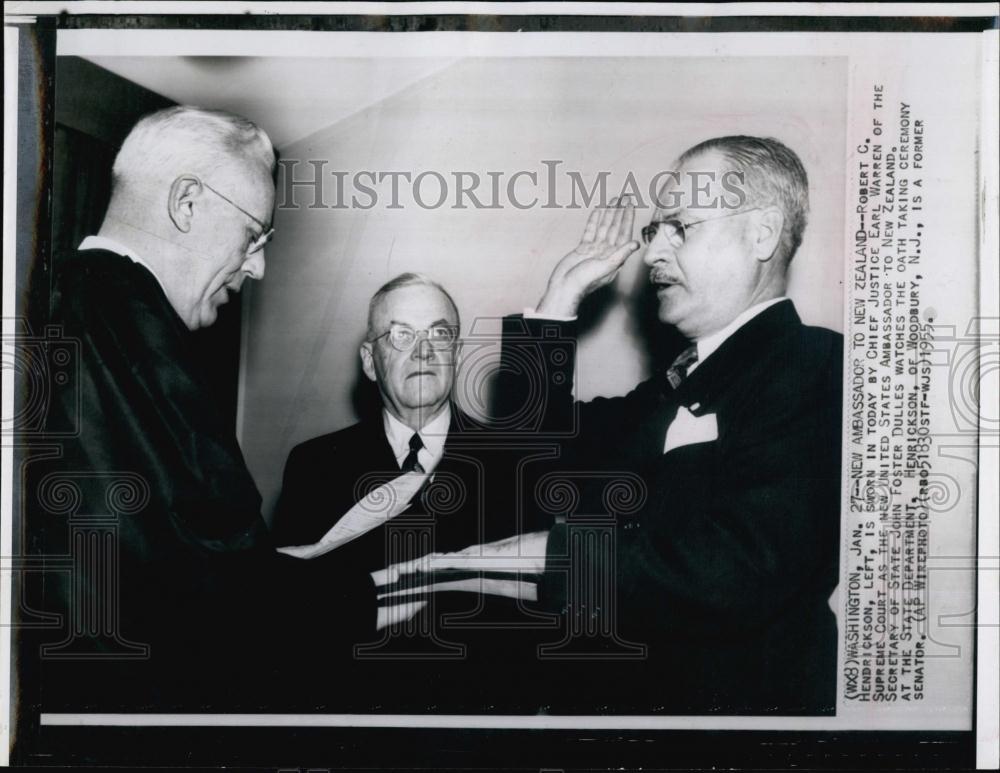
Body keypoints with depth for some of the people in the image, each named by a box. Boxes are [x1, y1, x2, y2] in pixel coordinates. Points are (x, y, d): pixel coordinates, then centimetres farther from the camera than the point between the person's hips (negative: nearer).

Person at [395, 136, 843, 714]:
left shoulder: (817, 369, -12)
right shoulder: (676, 386, 16)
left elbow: (736, 565, -25)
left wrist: (548, 553, -25)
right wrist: (561, 299, 14)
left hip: (737, 695, -7)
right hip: (614, 686, 7)